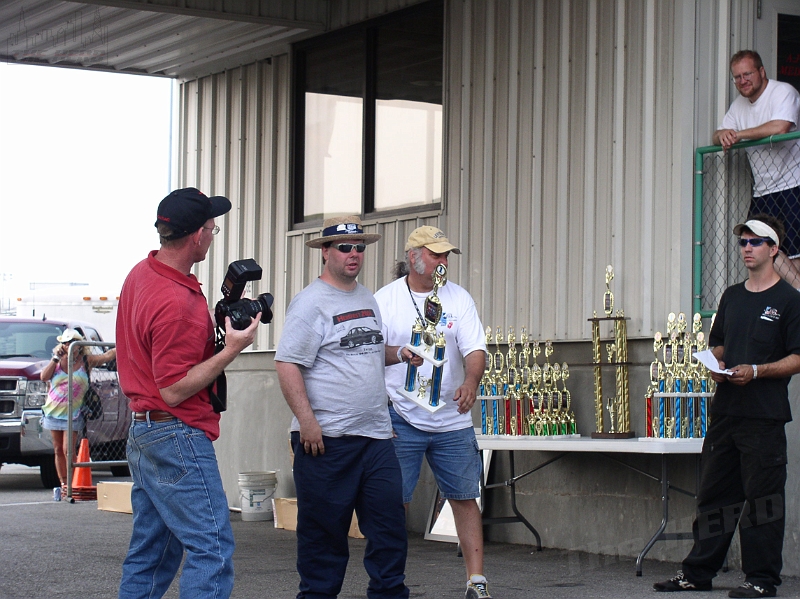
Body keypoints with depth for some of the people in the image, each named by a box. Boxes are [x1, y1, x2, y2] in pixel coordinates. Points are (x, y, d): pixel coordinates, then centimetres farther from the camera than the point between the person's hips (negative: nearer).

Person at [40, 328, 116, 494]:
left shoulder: (86, 360, 1)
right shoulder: (57, 361, 8)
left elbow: (107, 356, -9)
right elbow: (44, 376, -6)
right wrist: (56, 358, -10)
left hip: (73, 413, -3)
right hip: (53, 411, 3)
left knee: (68, 450, -12)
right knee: (58, 451, 5)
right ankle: (63, 484, 10)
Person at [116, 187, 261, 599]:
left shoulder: (141, 273, 8)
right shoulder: (176, 303, -23)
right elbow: (174, 391, -20)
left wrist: (218, 323, 8)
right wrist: (231, 349, -19)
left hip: (140, 433, 10)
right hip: (177, 437, -10)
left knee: (151, 551, 15)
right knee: (212, 550, -10)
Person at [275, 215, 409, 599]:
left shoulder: (368, 300, 16)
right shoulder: (311, 303, -7)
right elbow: (287, 364, -14)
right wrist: (307, 421, -19)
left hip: (376, 436, 7)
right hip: (326, 438, -7)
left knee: (390, 524, 5)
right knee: (324, 529, 1)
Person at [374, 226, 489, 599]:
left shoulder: (458, 297, 6)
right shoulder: (385, 299, 1)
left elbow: (475, 348, -1)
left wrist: (471, 381, -21)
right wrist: (399, 354, -22)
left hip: (452, 418, 2)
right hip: (401, 418, -2)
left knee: (465, 497, 3)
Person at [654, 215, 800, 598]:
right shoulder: (732, 297, 17)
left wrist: (755, 371, -18)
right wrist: (716, 366, 3)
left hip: (765, 415, -6)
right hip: (726, 409, 6)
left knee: (762, 497, -3)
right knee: (714, 493, 10)